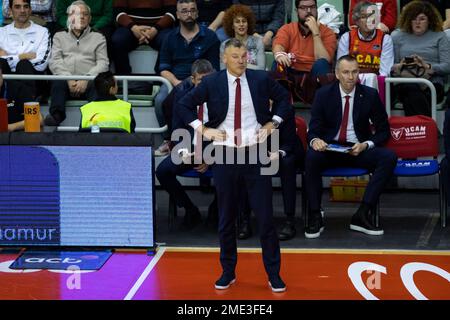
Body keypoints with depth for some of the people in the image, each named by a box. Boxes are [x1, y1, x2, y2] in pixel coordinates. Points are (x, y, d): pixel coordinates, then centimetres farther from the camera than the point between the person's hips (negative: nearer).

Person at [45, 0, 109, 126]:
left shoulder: (98, 37, 22)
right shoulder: (59, 36, 25)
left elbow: (103, 64, 8)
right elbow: (54, 62, 10)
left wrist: (86, 79, -11)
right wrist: (68, 79, -10)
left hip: (88, 81, 0)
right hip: (65, 79, 1)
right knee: (58, 82, -34)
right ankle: (56, 115, -46)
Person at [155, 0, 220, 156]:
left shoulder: (209, 37, 5)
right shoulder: (171, 37, 13)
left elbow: (213, 69, 2)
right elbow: (164, 68, 8)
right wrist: (176, 82, -12)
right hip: (174, 80, 2)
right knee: (161, 100, -30)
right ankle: (168, 139, -13)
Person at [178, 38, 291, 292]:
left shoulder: (261, 79, 1)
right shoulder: (211, 83, -1)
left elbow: (284, 99, 14)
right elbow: (185, 105, 8)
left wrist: (272, 123, 3)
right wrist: (203, 129, -1)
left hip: (255, 153, 0)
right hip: (225, 156, 0)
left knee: (266, 216, 1)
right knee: (226, 218, 10)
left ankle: (274, 274, 11)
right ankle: (228, 272, 23)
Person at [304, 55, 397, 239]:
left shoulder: (370, 95, 2)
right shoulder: (324, 94, 2)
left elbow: (383, 130, 5)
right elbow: (314, 128, 2)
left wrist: (366, 145, -16)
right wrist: (315, 140, -24)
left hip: (358, 149, 1)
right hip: (329, 148, -1)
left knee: (389, 157, -28)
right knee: (311, 156, -35)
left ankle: (362, 215, -26)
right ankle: (315, 217, -25)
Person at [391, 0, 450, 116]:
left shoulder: (439, 36, 15)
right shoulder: (397, 36, 22)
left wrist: (428, 67, -12)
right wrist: (398, 66, -9)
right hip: (405, 82, 1)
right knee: (413, 90, -37)